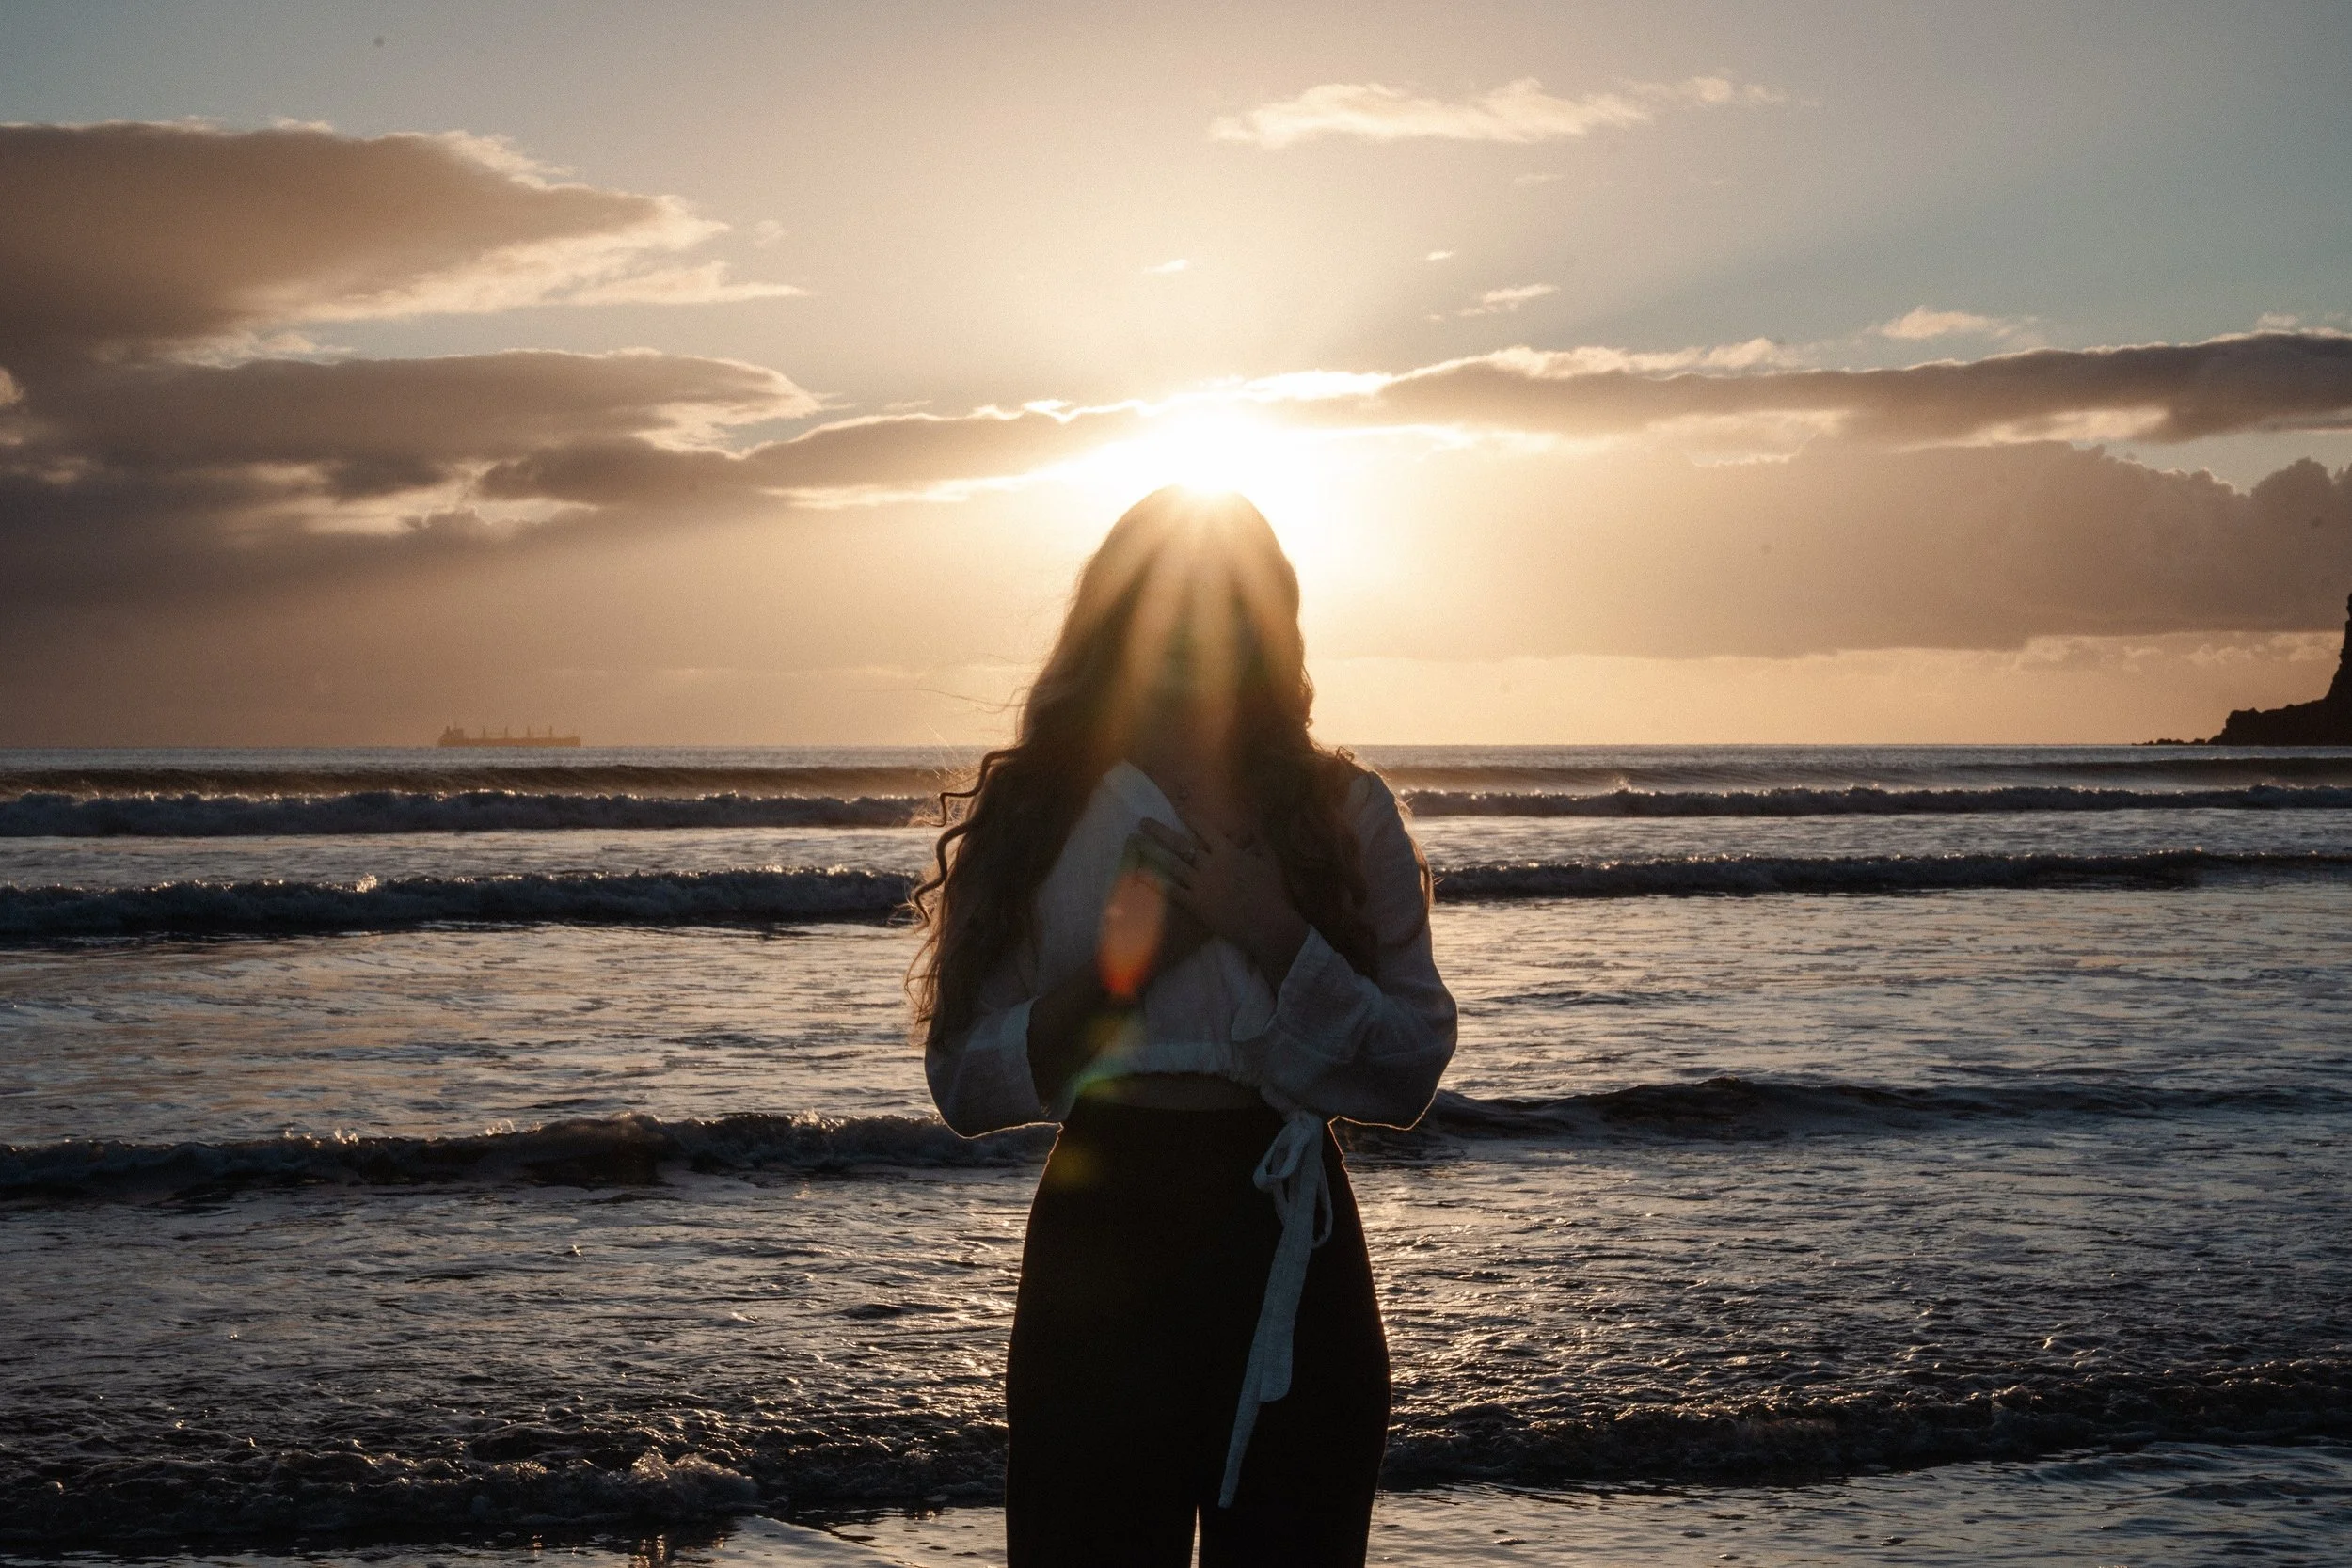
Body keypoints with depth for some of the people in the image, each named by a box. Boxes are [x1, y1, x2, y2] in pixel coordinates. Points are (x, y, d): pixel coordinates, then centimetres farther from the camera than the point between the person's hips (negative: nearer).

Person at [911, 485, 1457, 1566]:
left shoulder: (1342, 816, 4)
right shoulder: (1031, 816, 3)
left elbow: (1413, 1075, -2)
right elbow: (964, 1088, 0)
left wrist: (1280, 940, -16)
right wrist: (1106, 978, -15)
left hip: (1293, 1248, 1)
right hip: (1101, 1244, -1)